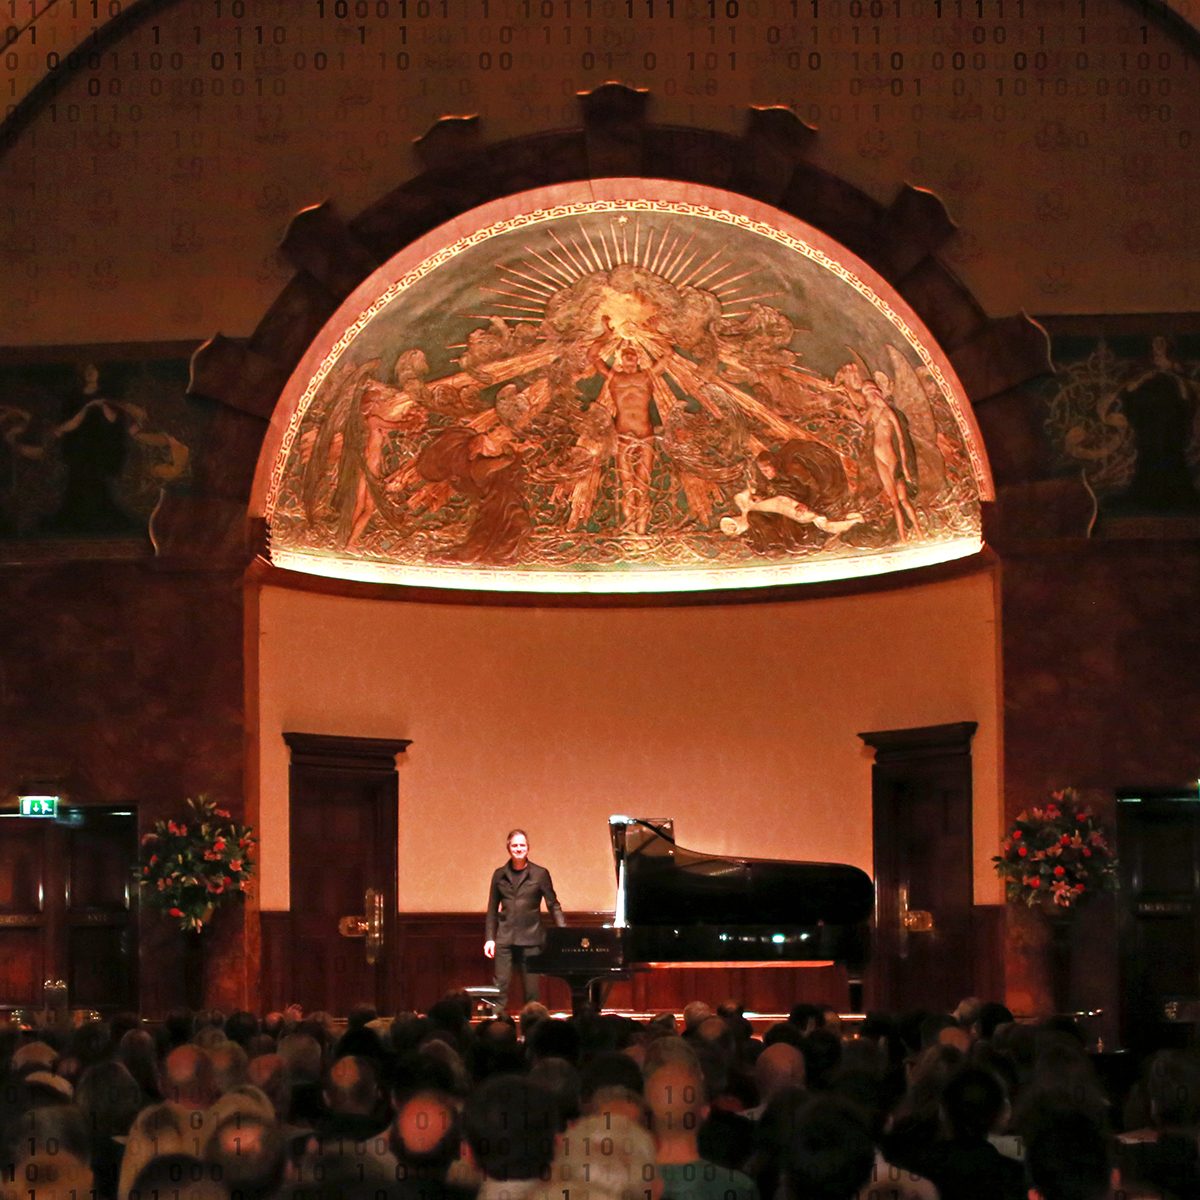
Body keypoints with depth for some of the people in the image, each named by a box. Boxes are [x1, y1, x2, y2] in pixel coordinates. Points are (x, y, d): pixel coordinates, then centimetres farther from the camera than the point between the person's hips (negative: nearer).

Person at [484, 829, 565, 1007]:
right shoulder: (500, 875, 9)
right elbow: (492, 910, 12)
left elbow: (553, 905, 3)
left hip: (530, 938, -2)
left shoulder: (540, 874, 3)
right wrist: (490, 938, 5)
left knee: (531, 989, 0)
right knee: (500, 987, -4)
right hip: (505, 938, 2)